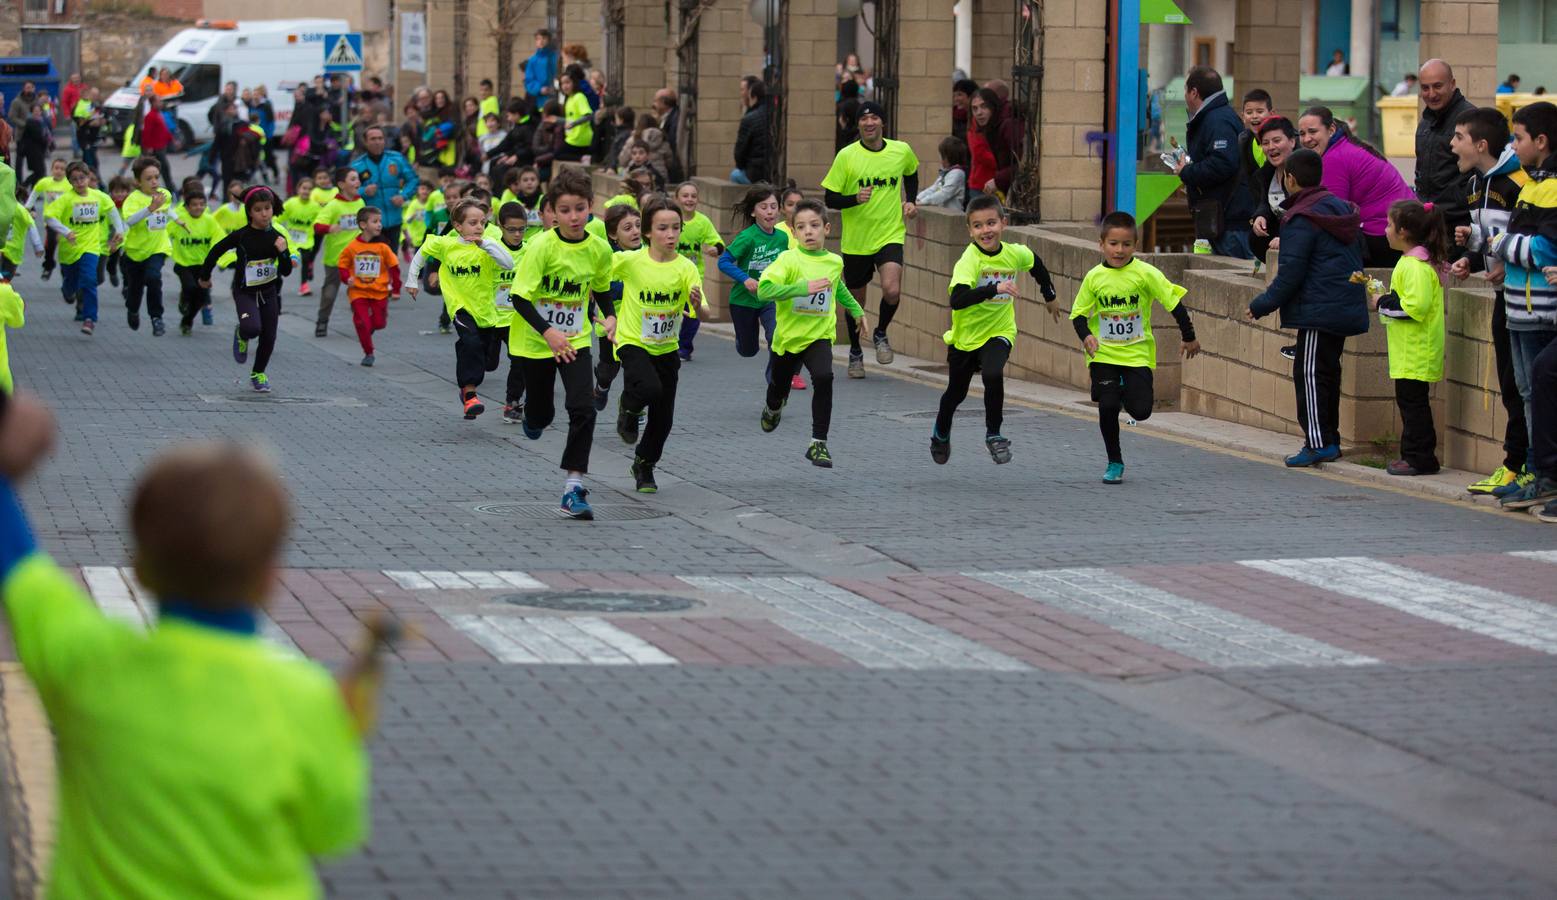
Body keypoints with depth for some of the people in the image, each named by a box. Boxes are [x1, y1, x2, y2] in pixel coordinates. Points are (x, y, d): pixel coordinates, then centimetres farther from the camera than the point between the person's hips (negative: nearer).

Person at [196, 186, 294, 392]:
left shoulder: (277, 238, -4)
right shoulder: (241, 236, -13)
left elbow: (286, 272, -3)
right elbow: (216, 251, 1)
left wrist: (283, 252, -21)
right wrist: (205, 276, 9)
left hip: (269, 292, 3)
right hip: (245, 292, -3)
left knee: (269, 336, 5)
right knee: (252, 328, -27)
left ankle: (258, 374, 28)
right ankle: (241, 335, 11)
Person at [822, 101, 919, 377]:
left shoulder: (901, 151, -1)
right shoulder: (846, 156, -8)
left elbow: (911, 175, 24)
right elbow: (830, 199, -7)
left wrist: (910, 201, 8)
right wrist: (856, 199, -24)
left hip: (890, 235, 0)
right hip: (855, 239, 0)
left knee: (892, 290, -21)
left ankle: (881, 334, 9)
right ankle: (855, 352, 35)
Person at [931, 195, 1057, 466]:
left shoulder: (1015, 254, -12)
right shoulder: (969, 260, -26)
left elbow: (1036, 264, 14)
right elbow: (957, 299, -41)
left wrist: (1050, 296, 25)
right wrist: (995, 288, -49)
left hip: (999, 332, 1)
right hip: (965, 335, -1)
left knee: (993, 375, -28)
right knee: (956, 393, 16)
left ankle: (994, 435, -9)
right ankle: (941, 433, 47)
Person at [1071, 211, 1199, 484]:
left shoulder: (1145, 273, -12)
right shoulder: (1095, 277, -6)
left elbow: (1174, 301, -6)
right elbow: (1078, 314, 3)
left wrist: (1189, 337, 0)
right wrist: (1086, 336, -17)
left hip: (1138, 354, -1)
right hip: (1103, 354, 1)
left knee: (1140, 411, -8)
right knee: (1107, 406, -11)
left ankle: (1127, 392, 31)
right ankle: (1115, 463, 8)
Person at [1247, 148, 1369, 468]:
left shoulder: (1301, 220, -13)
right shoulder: (1342, 209, 14)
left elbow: (1290, 273, -16)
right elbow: (1357, 258, 23)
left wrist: (1263, 305, -7)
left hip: (1318, 312, -9)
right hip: (1347, 307, 9)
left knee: (1310, 373, -6)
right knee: (1328, 372, 15)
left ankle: (1318, 442, -10)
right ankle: (1330, 439, 18)